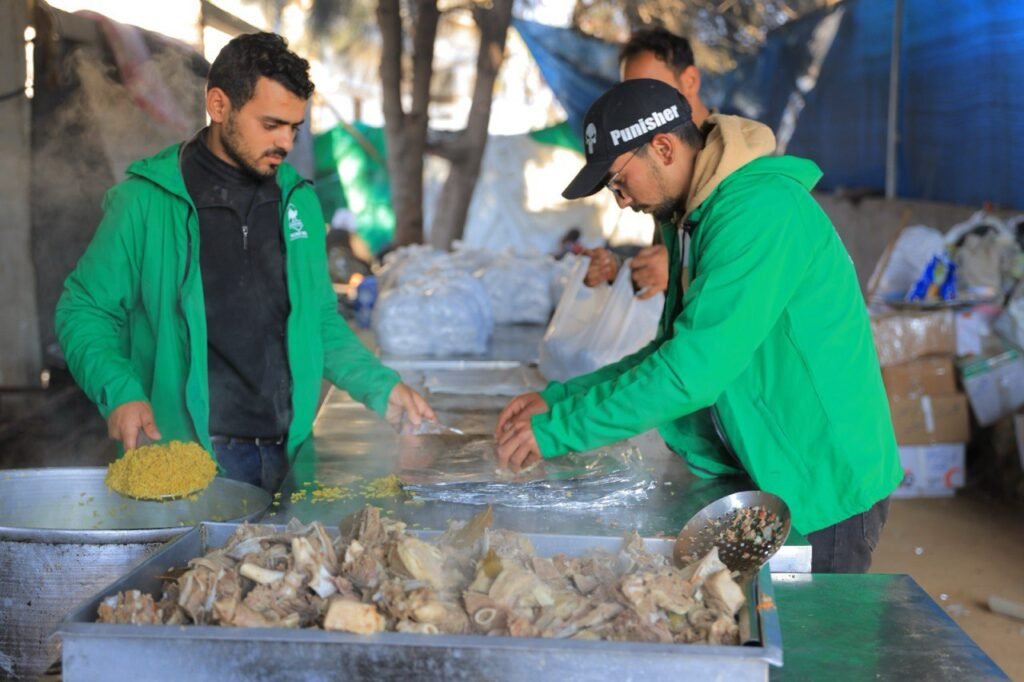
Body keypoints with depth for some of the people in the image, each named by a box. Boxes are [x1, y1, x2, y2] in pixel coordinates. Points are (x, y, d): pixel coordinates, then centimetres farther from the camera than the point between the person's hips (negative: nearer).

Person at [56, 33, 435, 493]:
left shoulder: (298, 201, 8)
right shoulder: (147, 199, -6)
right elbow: (84, 311, 0)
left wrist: (381, 388, 5)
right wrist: (120, 394, -16)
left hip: (288, 455, 4)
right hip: (187, 457, -4)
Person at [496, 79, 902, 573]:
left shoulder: (761, 208, -23)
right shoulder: (694, 217, 10)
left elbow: (696, 366, -29)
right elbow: (676, 349, 12)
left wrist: (558, 429, -24)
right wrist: (558, 398, 2)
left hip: (822, 489, -9)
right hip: (770, 477, 9)